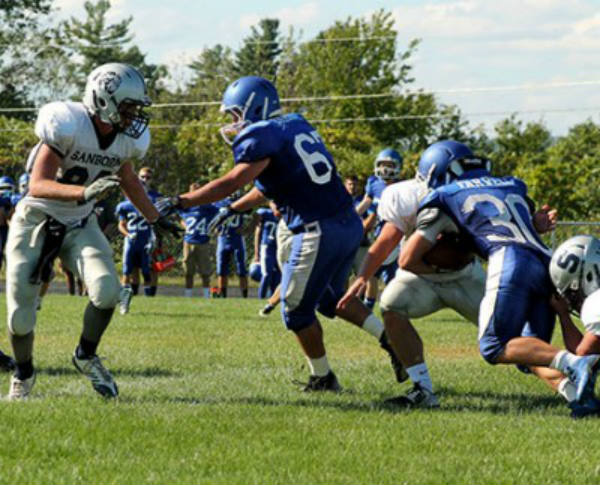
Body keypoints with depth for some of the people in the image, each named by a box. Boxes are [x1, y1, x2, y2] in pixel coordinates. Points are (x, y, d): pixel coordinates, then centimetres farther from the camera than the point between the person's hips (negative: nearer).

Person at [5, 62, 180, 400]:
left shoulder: (128, 138, -6)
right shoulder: (68, 125, -26)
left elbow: (126, 176, 16)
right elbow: (37, 185, -32)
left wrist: (156, 218, 22)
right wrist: (84, 192, -47)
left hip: (80, 226, 4)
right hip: (37, 221, -4)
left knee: (106, 290, -22)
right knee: (20, 319, -2)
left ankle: (87, 357, 6)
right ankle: (24, 374, 29)